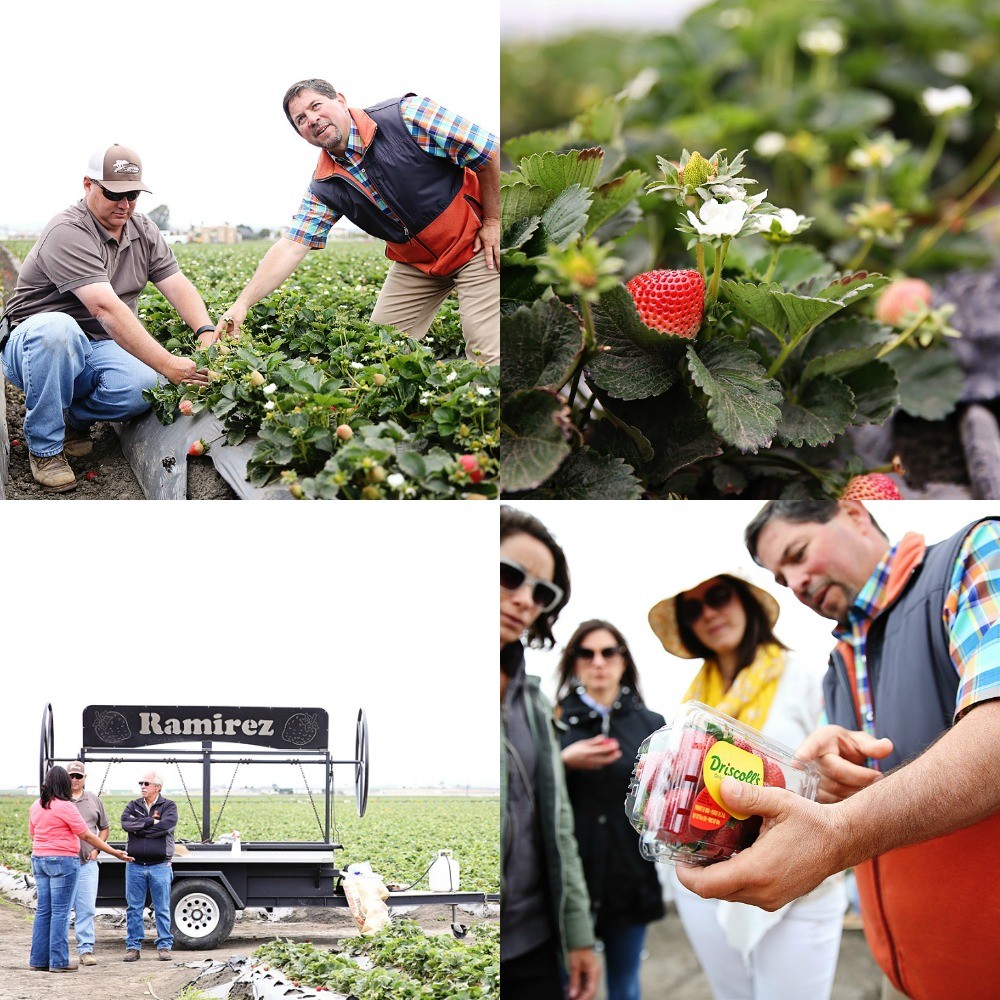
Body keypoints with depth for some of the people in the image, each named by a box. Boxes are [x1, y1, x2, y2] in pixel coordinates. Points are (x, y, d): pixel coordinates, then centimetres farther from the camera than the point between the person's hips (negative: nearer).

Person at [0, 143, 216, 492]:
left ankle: (72, 416, 7)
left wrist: (207, 332, -23)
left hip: (96, 349, 5)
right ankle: (45, 447, -21)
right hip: (33, 343, -5)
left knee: (145, 387, -28)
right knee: (56, 329, -42)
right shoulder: (68, 234, -21)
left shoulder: (143, 231, 7)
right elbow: (106, 308, -32)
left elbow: (178, 286, 0)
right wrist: (169, 365, -38)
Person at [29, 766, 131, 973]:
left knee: (43, 911, 10)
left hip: (39, 860, 7)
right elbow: (87, 836, -10)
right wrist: (114, 853, -4)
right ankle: (58, 962, -2)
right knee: (60, 912, -3)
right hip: (62, 861, -7)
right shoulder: (65, 807, -13)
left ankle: (38, 960, 11)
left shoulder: (36, 806, 8)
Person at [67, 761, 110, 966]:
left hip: (87, 863, 2)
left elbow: (104, 828, 20)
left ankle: (85, 950, 5)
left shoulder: (94, 800, 12)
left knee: (86, 909, 0)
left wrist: (96, 849, 6)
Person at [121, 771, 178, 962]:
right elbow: (125, 823, -8)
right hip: (135, 866, 2)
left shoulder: (168, 806, 3)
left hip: (159, 866, -2)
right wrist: (151, 822, -13)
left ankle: (164, 946, 9)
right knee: (134, 908, 4)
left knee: (162, 909, 2)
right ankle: (133, 946, 10)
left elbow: (166, 825, -16)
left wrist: (139, 828, -9)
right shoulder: (133, 806, 11)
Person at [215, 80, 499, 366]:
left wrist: (493, 222, -15)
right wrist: (243, 303, -20)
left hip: (477, 246, -6)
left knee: (487, 356, -16)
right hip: (416, 264, 6)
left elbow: (491, 152, -18)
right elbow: (290, 247, -8)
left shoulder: (405, 116, -21)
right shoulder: (325, 188, -5)